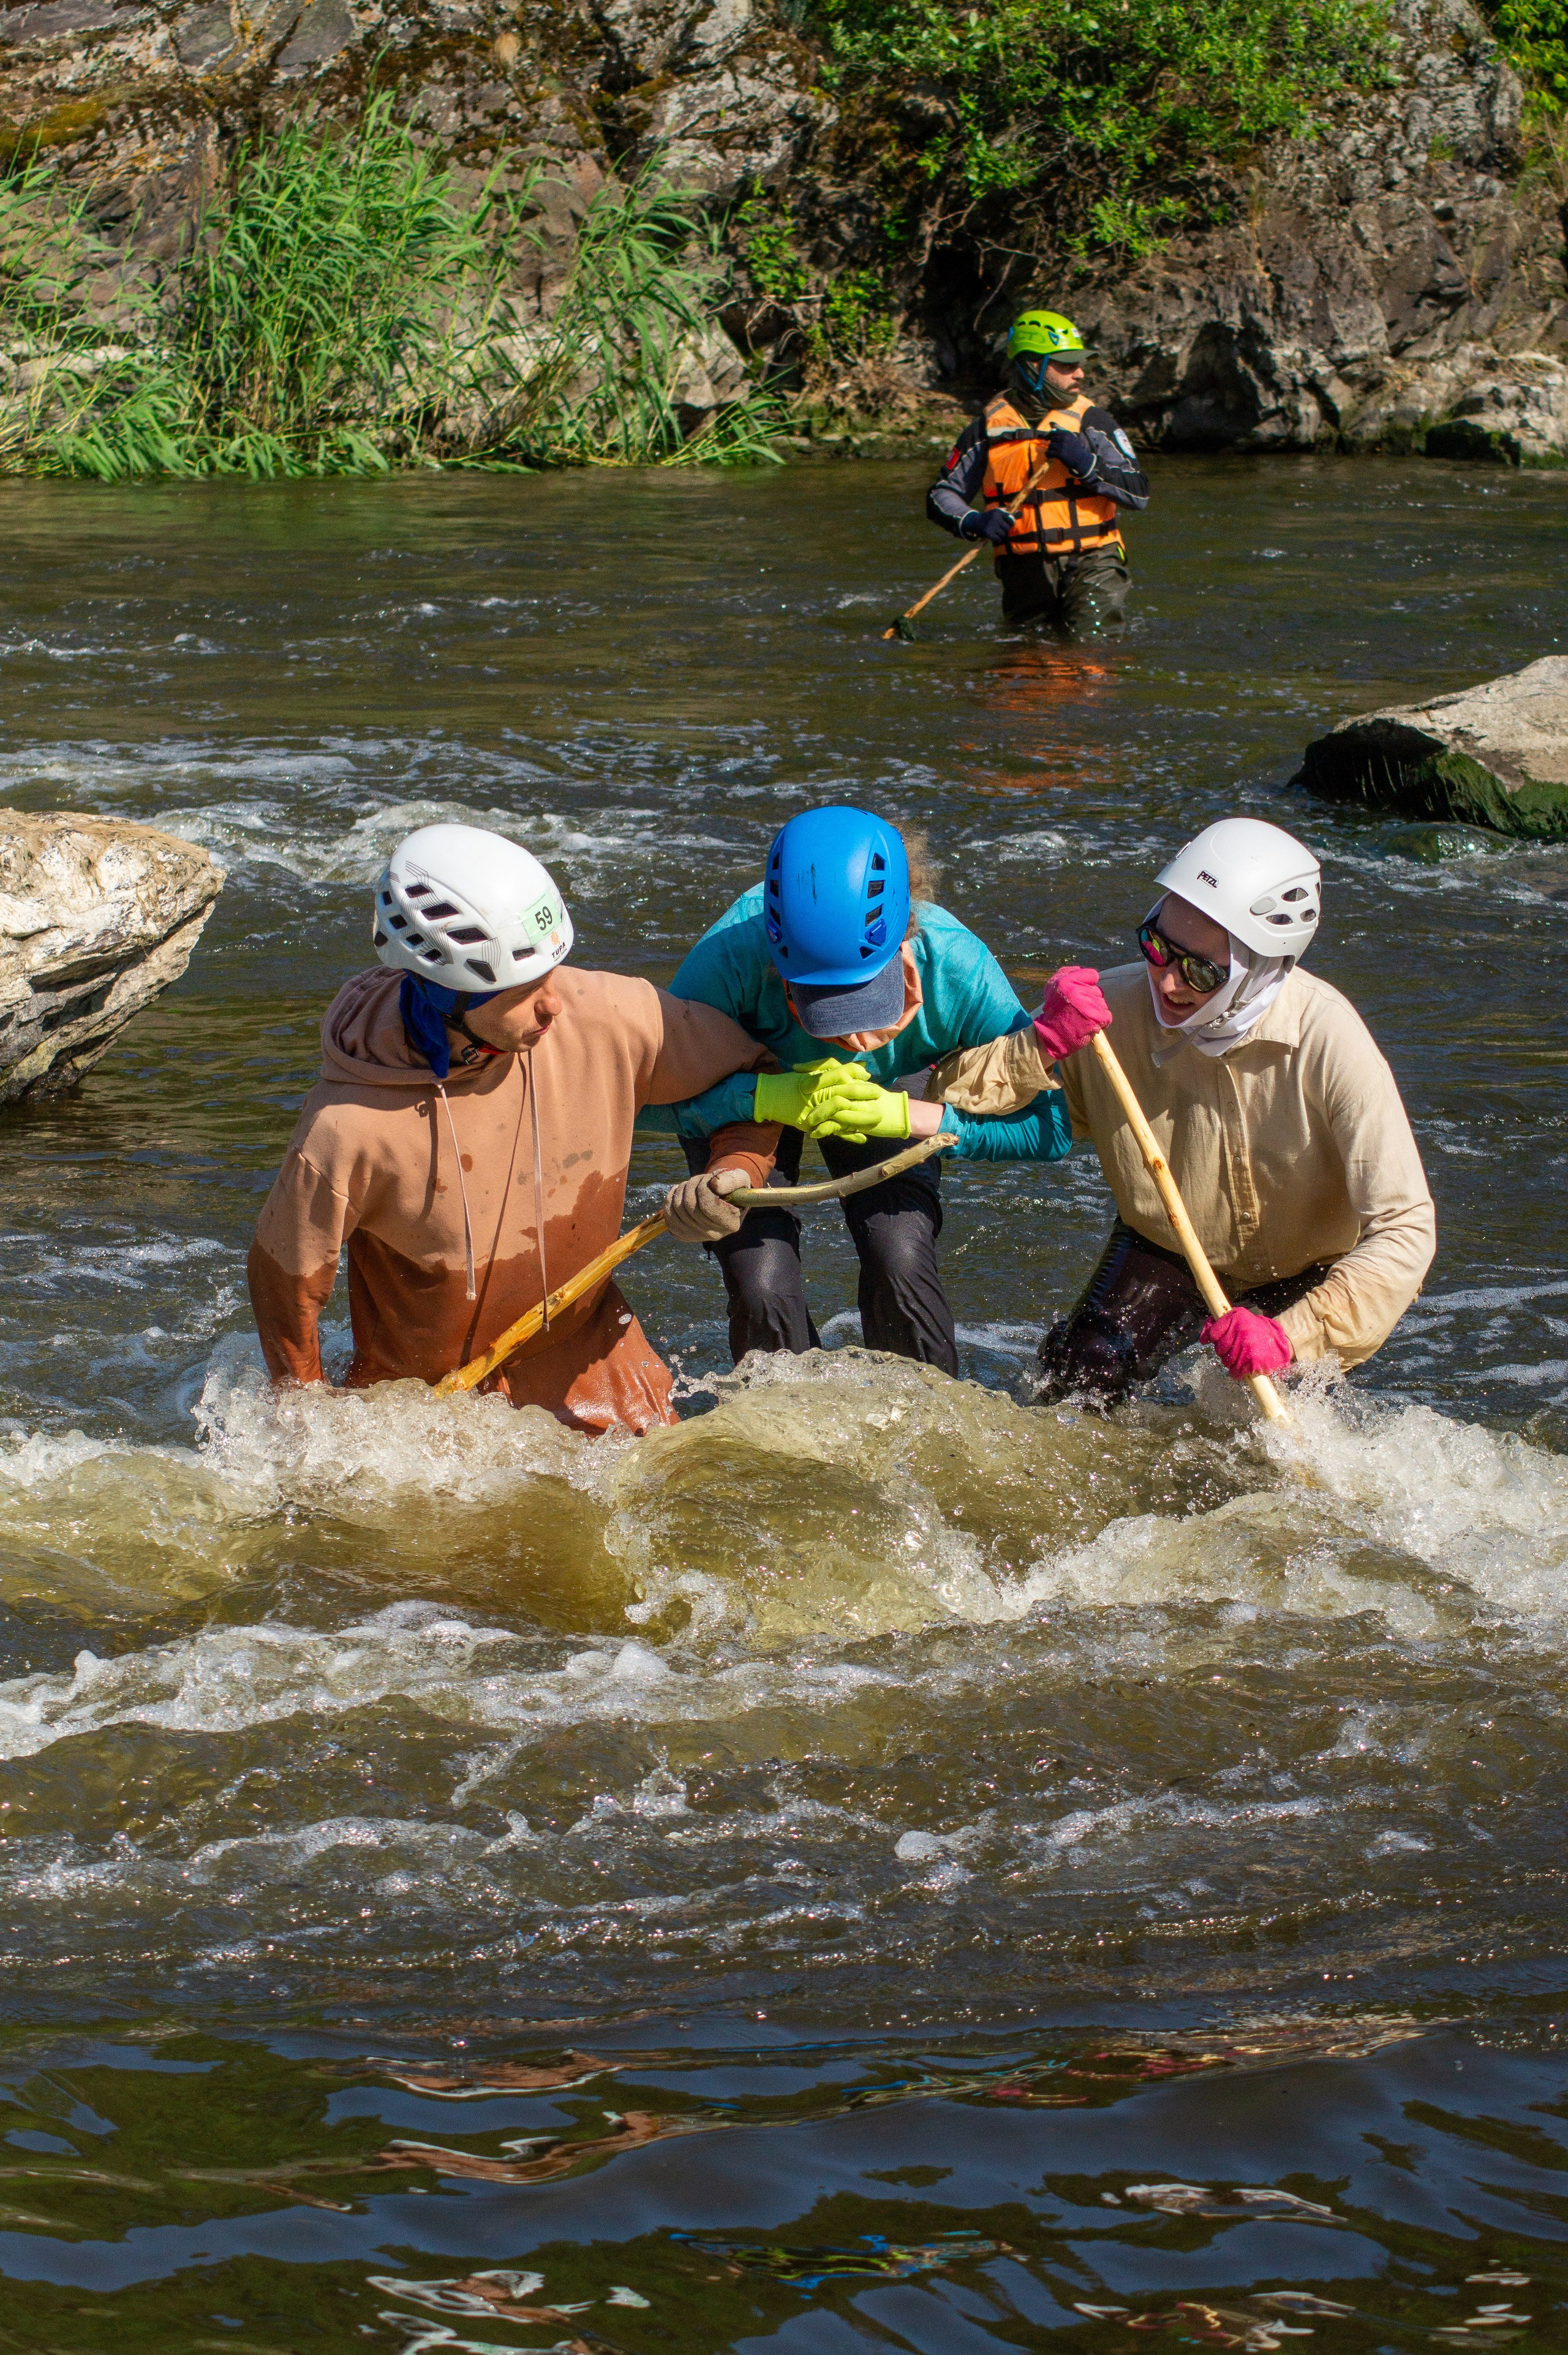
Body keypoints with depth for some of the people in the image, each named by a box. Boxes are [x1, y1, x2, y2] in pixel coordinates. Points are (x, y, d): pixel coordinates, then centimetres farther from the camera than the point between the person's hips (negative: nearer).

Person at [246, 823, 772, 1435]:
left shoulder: (604, 1017, -23)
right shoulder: (346, 1132, -31)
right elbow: (287, 1281, -14)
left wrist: (735, 1175, -24)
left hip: (579, 1343, 3)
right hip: (421, 1380, -3)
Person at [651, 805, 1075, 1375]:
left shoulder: (956, 966, -36)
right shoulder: (736, 952, -40)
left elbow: (1047, 1128, -29)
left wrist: (904, 1115, -37)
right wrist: (771, 1098, -45)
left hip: (884, 1095, 1)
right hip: (750, 1096, -1)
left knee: (899, 1263, -19)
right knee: (762, 1287, -15)